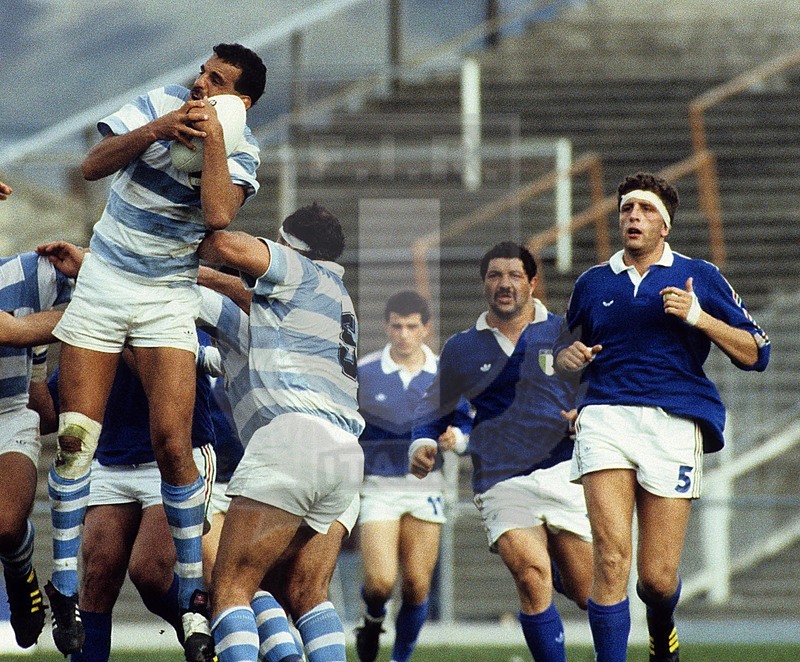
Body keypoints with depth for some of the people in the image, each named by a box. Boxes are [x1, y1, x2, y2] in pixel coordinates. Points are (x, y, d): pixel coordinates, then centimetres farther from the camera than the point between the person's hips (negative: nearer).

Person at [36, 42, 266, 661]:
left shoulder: (241, 148, -4)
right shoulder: (161, 103, -2)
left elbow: (218, 215, -22)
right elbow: (93, 165, -9)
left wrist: (212, 139, -22)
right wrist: (153, 131, -20)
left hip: (169, 296, -1)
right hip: (103, 279, 1)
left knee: (172, 441, -14)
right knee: (76, 436, -7)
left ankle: (194, 594, -3)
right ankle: (66, 591, 3)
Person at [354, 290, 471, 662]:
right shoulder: (362, 373, -1)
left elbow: (466, 425, 10)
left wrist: (455, 436, -12)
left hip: (425, 488, 2)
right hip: (378, 488, -2)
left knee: (417, 586, -2)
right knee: (380, 581, -14)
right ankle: (373, 620, 21)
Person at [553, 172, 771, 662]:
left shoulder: (699, 277, 11)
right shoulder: (593, 283, 19)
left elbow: (756, 354, 7)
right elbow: (565, 355, 31)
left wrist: (698, 316, -7)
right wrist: (569, 358, 6)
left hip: (674, 422, -1)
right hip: (606, 416, 1)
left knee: (657, 579, -2)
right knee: (612, 558, -19)